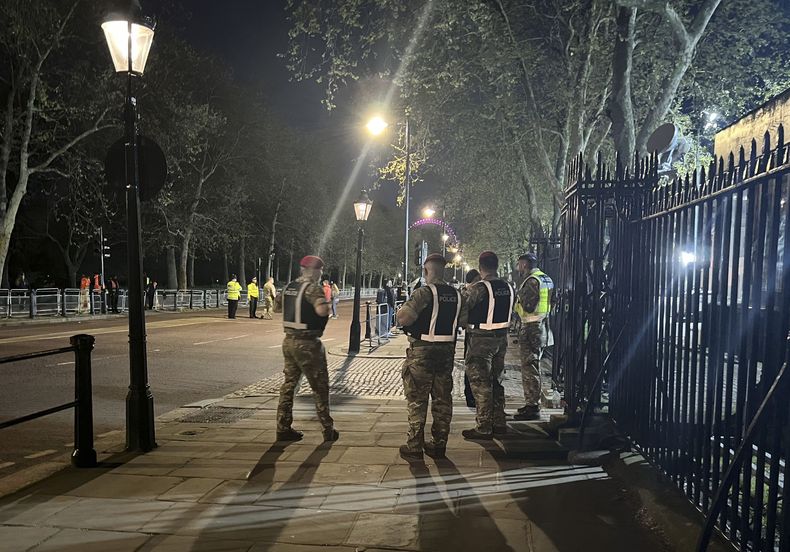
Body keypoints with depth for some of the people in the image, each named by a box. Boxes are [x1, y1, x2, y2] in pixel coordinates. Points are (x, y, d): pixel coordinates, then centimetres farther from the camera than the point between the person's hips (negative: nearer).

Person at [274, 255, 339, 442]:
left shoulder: (289, 287, 8)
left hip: (289, 341, 7)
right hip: (307, 344, -7)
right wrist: (325, 301, -10)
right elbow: (322, 310, -31)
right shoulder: (313, 287, -15)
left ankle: (283, 429, 16)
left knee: (289, 383, 13)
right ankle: (328, 431, 12)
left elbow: (276, 307, 21)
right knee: (320, 387, 4)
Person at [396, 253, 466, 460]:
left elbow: (403, 319, -21)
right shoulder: (456, 294, 4)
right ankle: (439, 445, 21)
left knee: (417, 400, 4)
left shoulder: (423, 292, -16)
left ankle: (414, 447, 9)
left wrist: (401, 309, 0)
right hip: (447, 350, 6)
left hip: (422, 351, -6)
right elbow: (463, 320, 9)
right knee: (442, 399, 13)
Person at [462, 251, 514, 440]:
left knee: (480, 383, 1)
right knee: (496, 381, 18)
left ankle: (484, 428, 6)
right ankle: (499, 423, 26)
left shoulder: (478, 288, -18)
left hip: (481, 339, -7)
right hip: (502, 337, 7)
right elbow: (509, 313, 11)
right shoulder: (508, 288, 4)